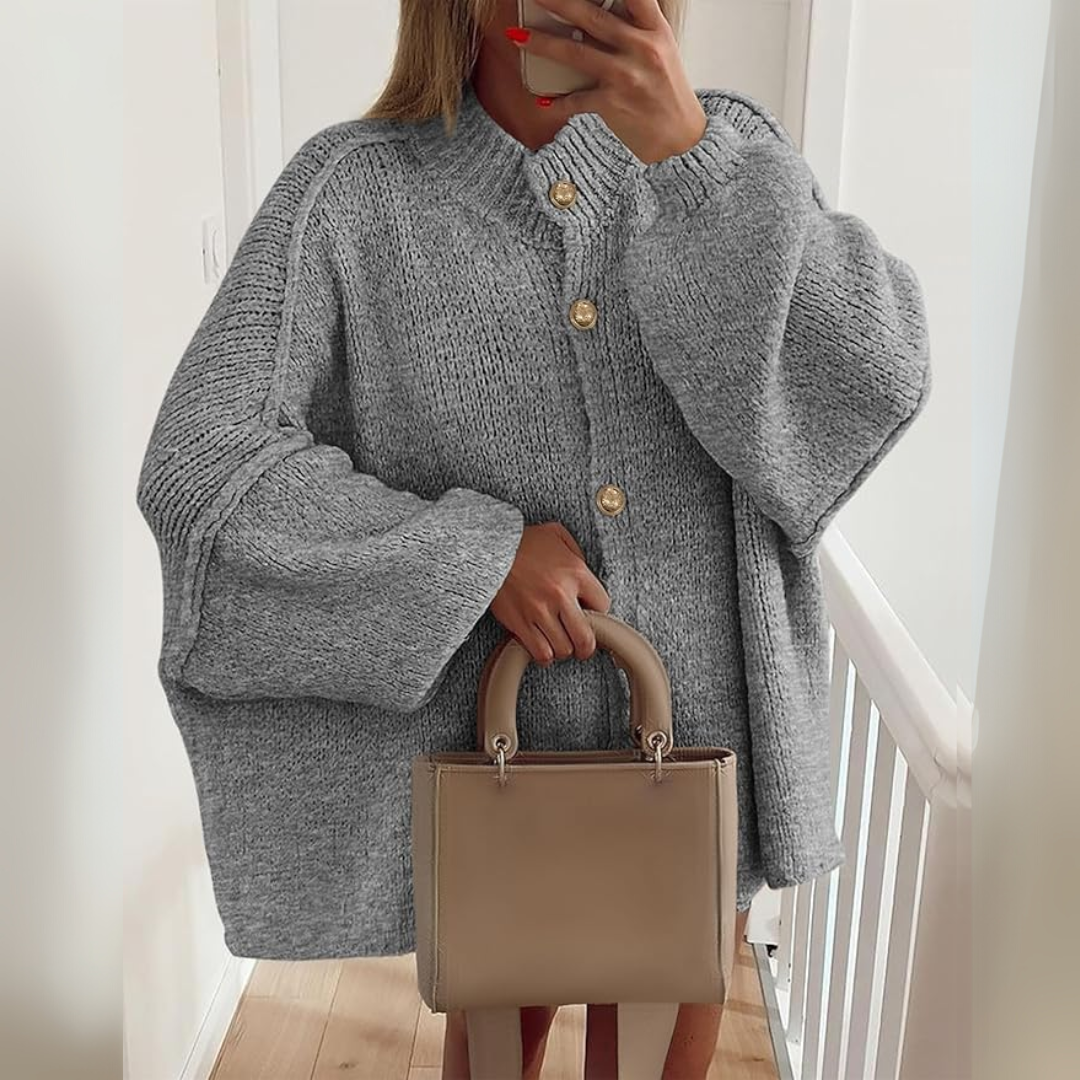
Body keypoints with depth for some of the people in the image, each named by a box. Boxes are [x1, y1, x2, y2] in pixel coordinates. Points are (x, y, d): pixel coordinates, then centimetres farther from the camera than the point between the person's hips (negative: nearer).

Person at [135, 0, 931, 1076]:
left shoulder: (727, 148, -3)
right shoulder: (351, 188, -9)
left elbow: (875, 376, -16)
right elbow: (201, 471, -13)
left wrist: (688, 152, -26)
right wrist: (475, 550, -20)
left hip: (704, 742, 2)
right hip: (494, 748, -2)